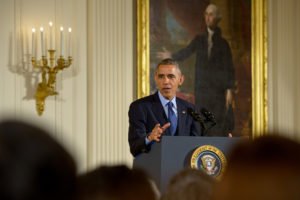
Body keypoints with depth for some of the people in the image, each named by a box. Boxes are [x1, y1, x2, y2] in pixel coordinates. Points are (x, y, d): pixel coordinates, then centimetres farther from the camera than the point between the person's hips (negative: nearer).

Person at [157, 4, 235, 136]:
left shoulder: (223, 43, 3)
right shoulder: (199, 40, 10)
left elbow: (229, 68, 0)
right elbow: (186, 52, 0)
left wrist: (229, 90, -8)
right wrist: (172, 56, -17)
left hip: (218, 91, -2)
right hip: (201, 90, 2)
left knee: (219, 128, -6)